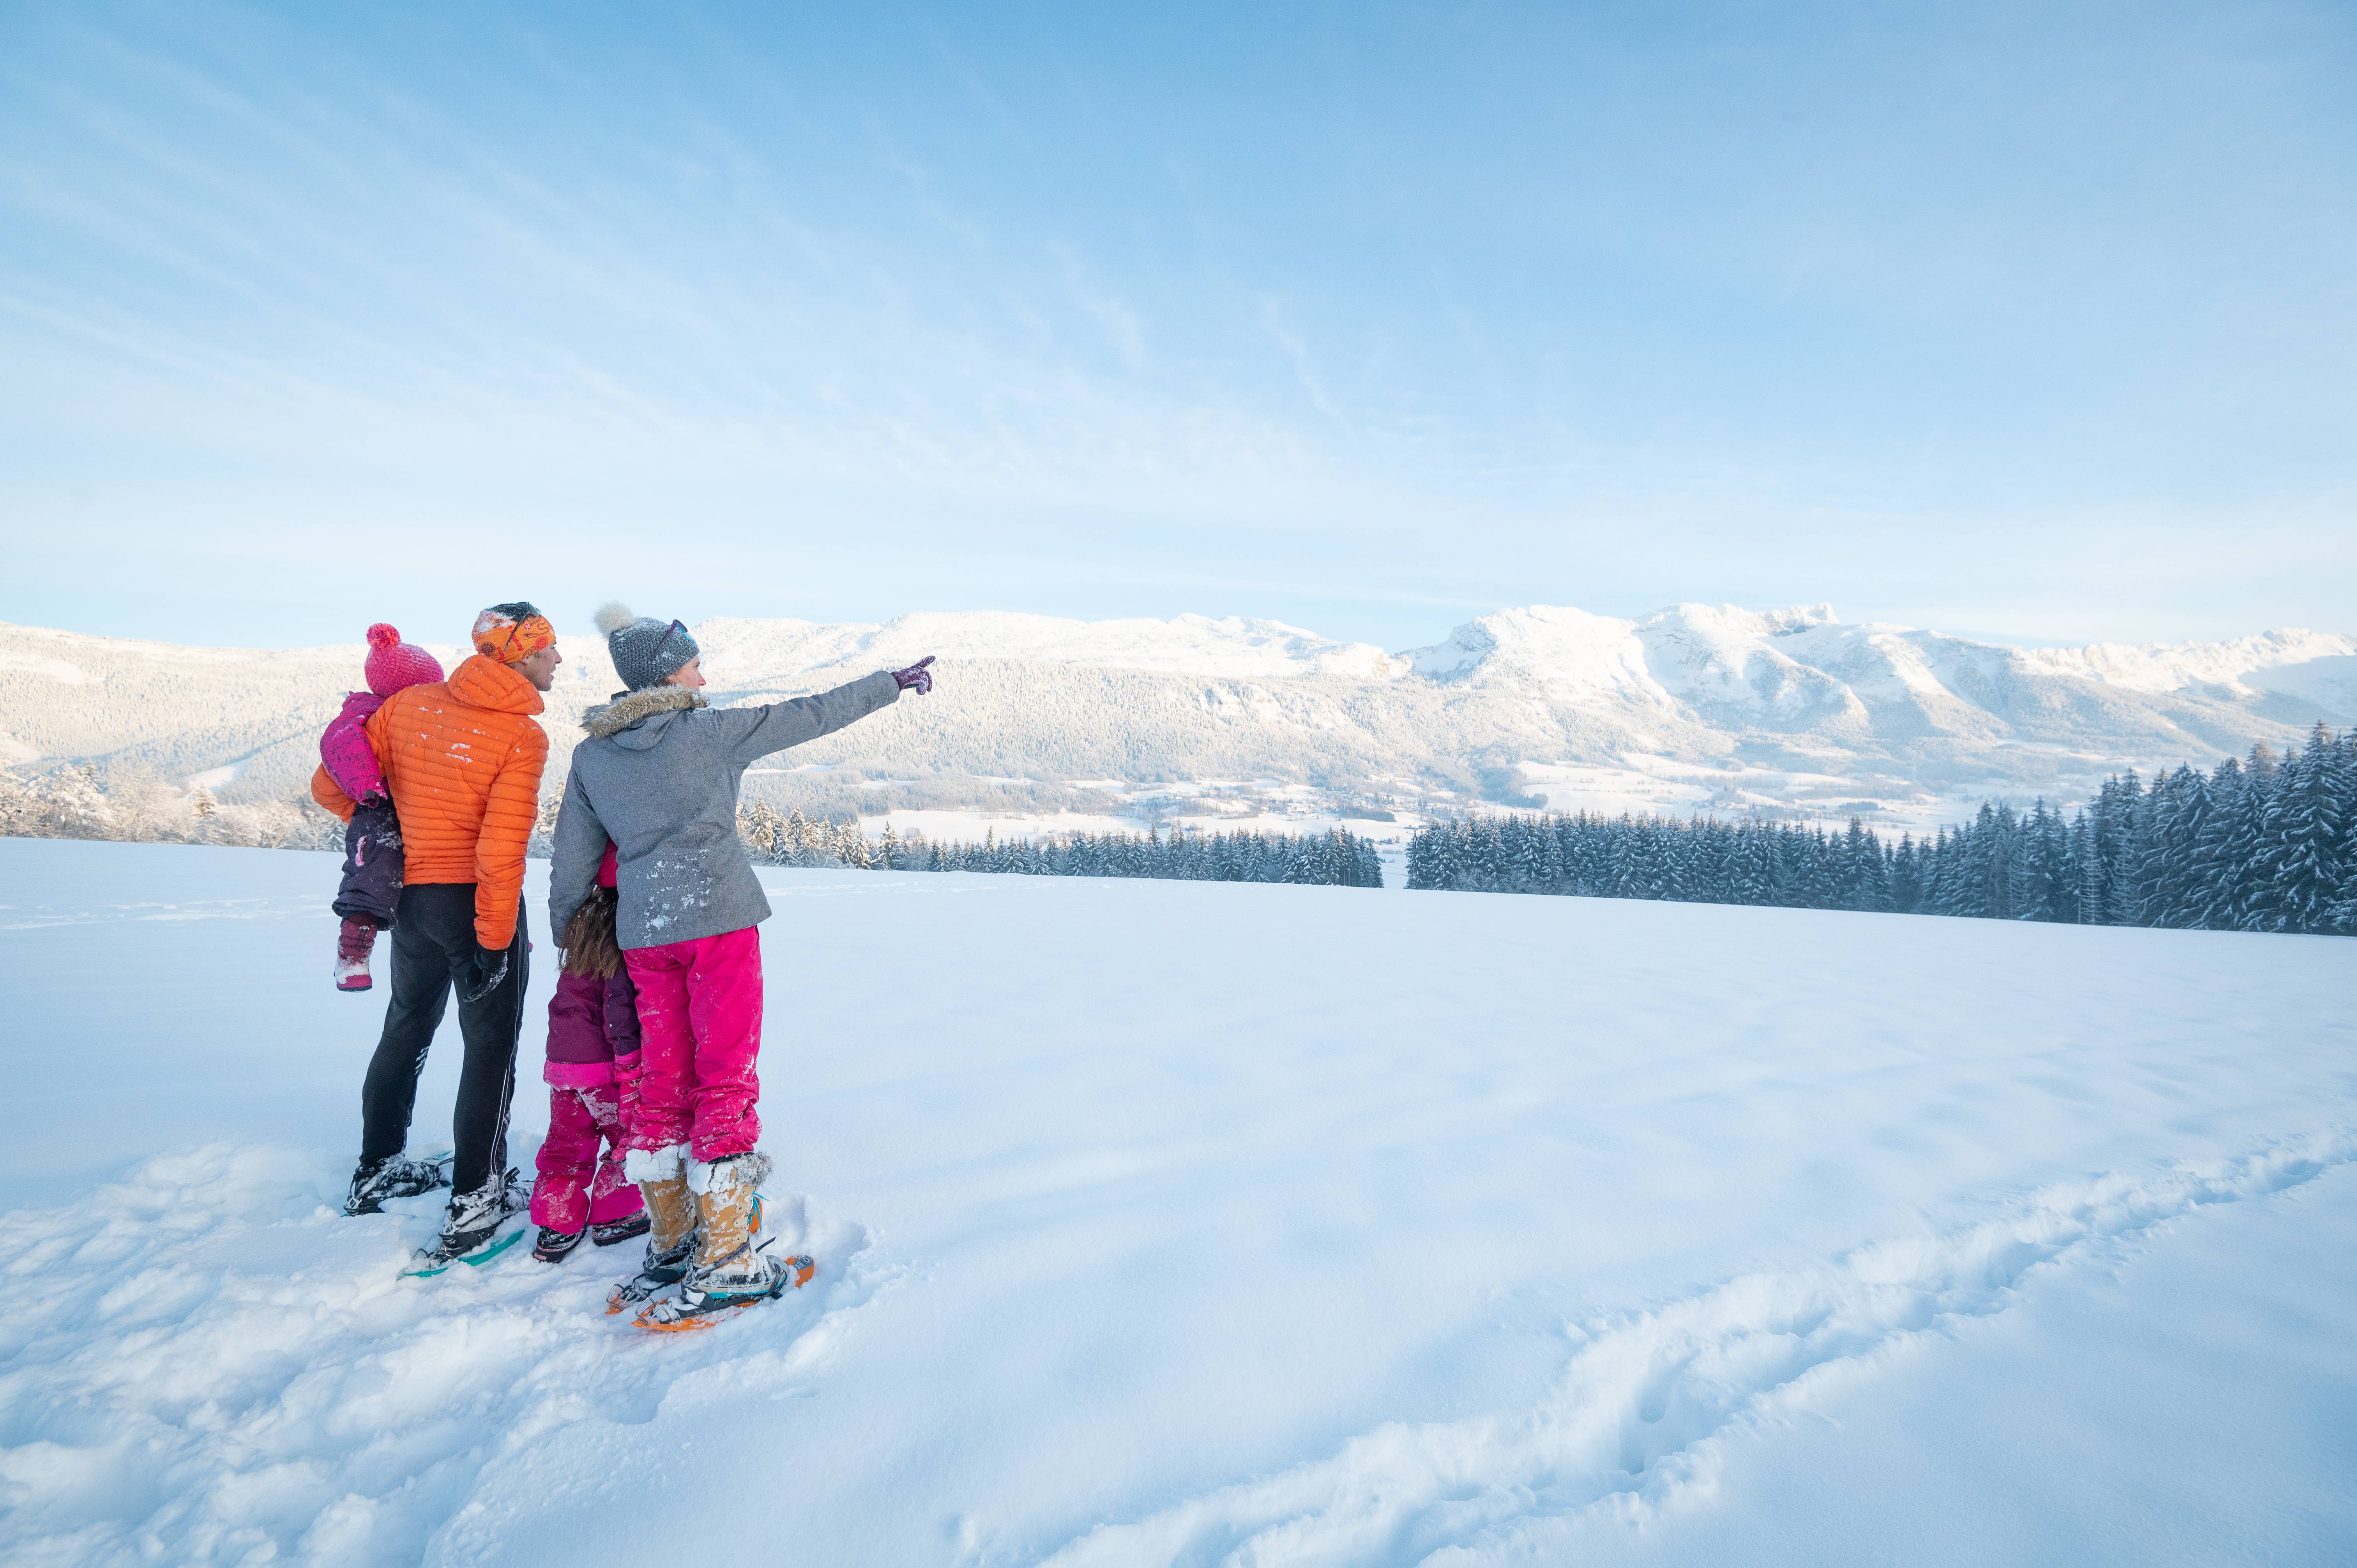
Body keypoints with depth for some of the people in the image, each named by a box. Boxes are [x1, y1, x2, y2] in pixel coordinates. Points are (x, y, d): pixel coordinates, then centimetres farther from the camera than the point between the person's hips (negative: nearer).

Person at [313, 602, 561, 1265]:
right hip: (477, 902, -6)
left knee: (406, 1029, 23)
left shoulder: (409, 704, 2)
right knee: (490, 1047, 5)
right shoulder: (523, 737, -15)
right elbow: (501, 849, -22)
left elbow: (330, 787, 7)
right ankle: (474, 1200, 12)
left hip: (412, 898, 6)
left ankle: (377, 1171, 38)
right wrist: (496, 940, -15)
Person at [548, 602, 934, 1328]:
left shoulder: (591, 755, 8)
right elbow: (812, 714, 0)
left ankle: (671, 1244, 24)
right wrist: (892, 683, 10)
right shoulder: (710, 731, -6)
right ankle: (723, 1261, 6)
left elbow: (572, 859, 12)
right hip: (718, 920, -5)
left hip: (642, 933, 6)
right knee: (727, 1084, 0)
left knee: (662, 1085, 13)